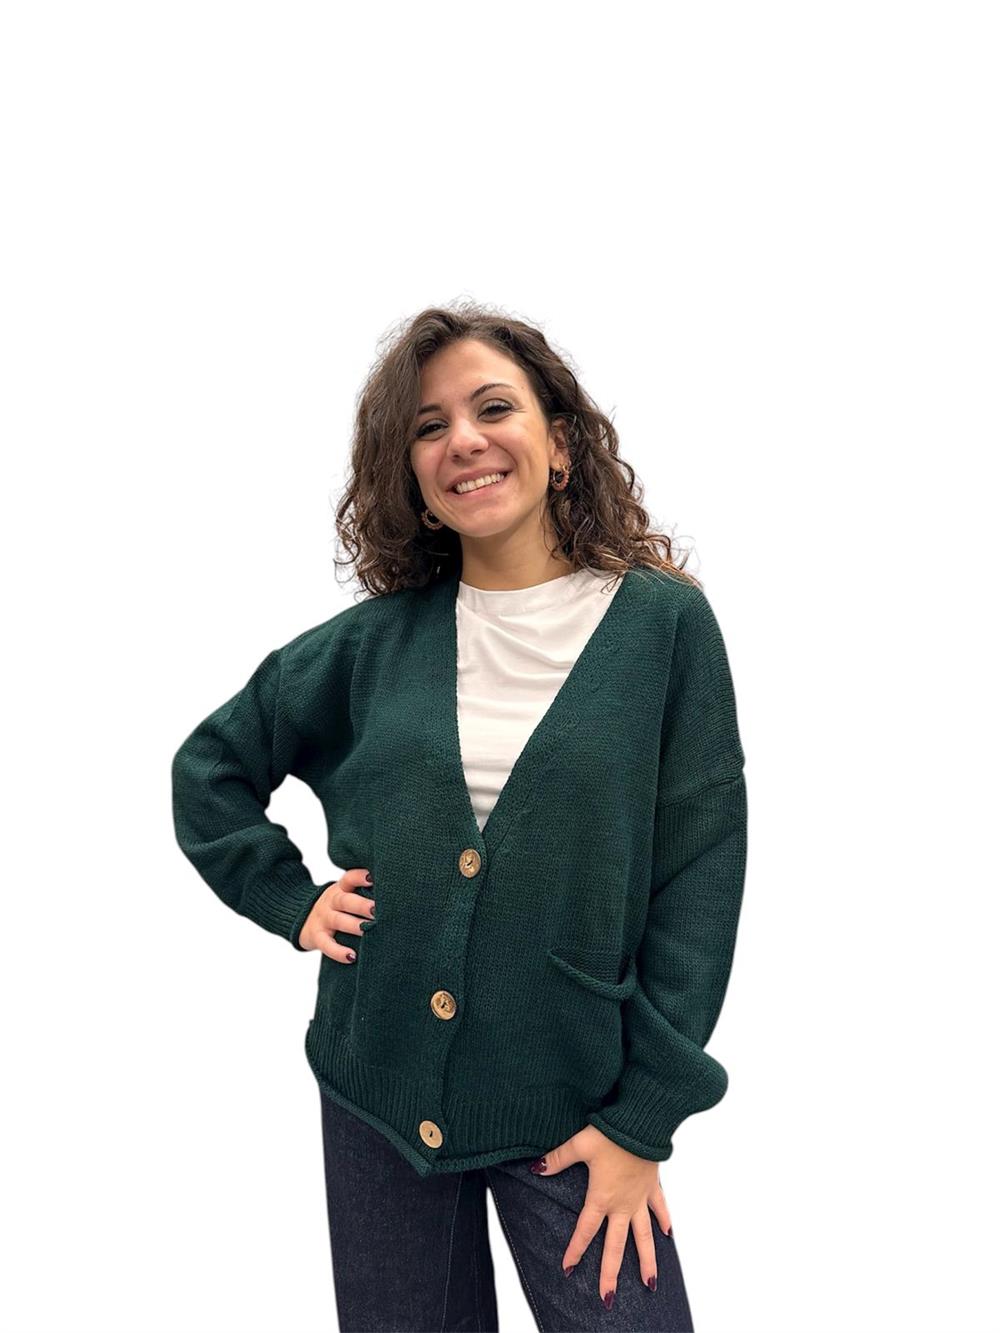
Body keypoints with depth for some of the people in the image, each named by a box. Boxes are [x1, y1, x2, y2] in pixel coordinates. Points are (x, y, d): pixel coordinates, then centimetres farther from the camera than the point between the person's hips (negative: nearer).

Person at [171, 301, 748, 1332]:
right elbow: (210, 766, 13)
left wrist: (644, 1121, -9)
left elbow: (699, 883, -7)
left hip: (569, 1105, -2)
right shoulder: (375, 642, -1)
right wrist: (293, 900, 1)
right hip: (378, 1092, 3)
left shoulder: (665, 623, -8)